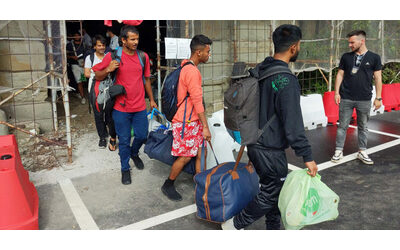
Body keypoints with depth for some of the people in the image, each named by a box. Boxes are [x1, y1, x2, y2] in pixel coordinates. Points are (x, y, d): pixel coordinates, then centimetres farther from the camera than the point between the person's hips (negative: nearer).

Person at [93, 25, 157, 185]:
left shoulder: (143, 56, 4)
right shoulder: (112, 56, -7)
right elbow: (97, 76, 0)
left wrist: (151, 99, 16)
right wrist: (108, 70, -21)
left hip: (140, 106, 3)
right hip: (121, 107, -3)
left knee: (142, 136, 11)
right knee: (124, 140, 6)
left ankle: (134, 153, 44)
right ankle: (125, 168, 26)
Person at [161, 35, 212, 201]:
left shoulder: (186, 66, 11)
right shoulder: (192, 71, -20)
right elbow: (198, 101, -21)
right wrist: (205, 127, -18)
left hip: (193, 120, 10)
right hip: (185, 123, -10)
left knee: (201, 152, 11)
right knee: (185, 156, 2)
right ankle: (168, 186, 21)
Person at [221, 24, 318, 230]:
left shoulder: (258, 70, 5)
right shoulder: (286, 80, -22)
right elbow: (293, 124, -23)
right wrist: (307, 156, -17)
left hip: (253, 144, 9)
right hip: (271, 151, -9)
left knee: (273, 189, 22)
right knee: (270, 195, 9)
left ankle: (274, 228, 38)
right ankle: (233, 225, 20)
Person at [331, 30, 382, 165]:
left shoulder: (374, 57, 2)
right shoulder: (346, 56, 6)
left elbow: (378, 78, 3)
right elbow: (340, 74, 8)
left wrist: (378, 97, -1)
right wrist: (337, 92, -1)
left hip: (364, 99, 0)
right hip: (346, 98, 1)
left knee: (363, 127, 10)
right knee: (342, 126, 3)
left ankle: (362, 152, 22)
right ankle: (339, 151, 12)